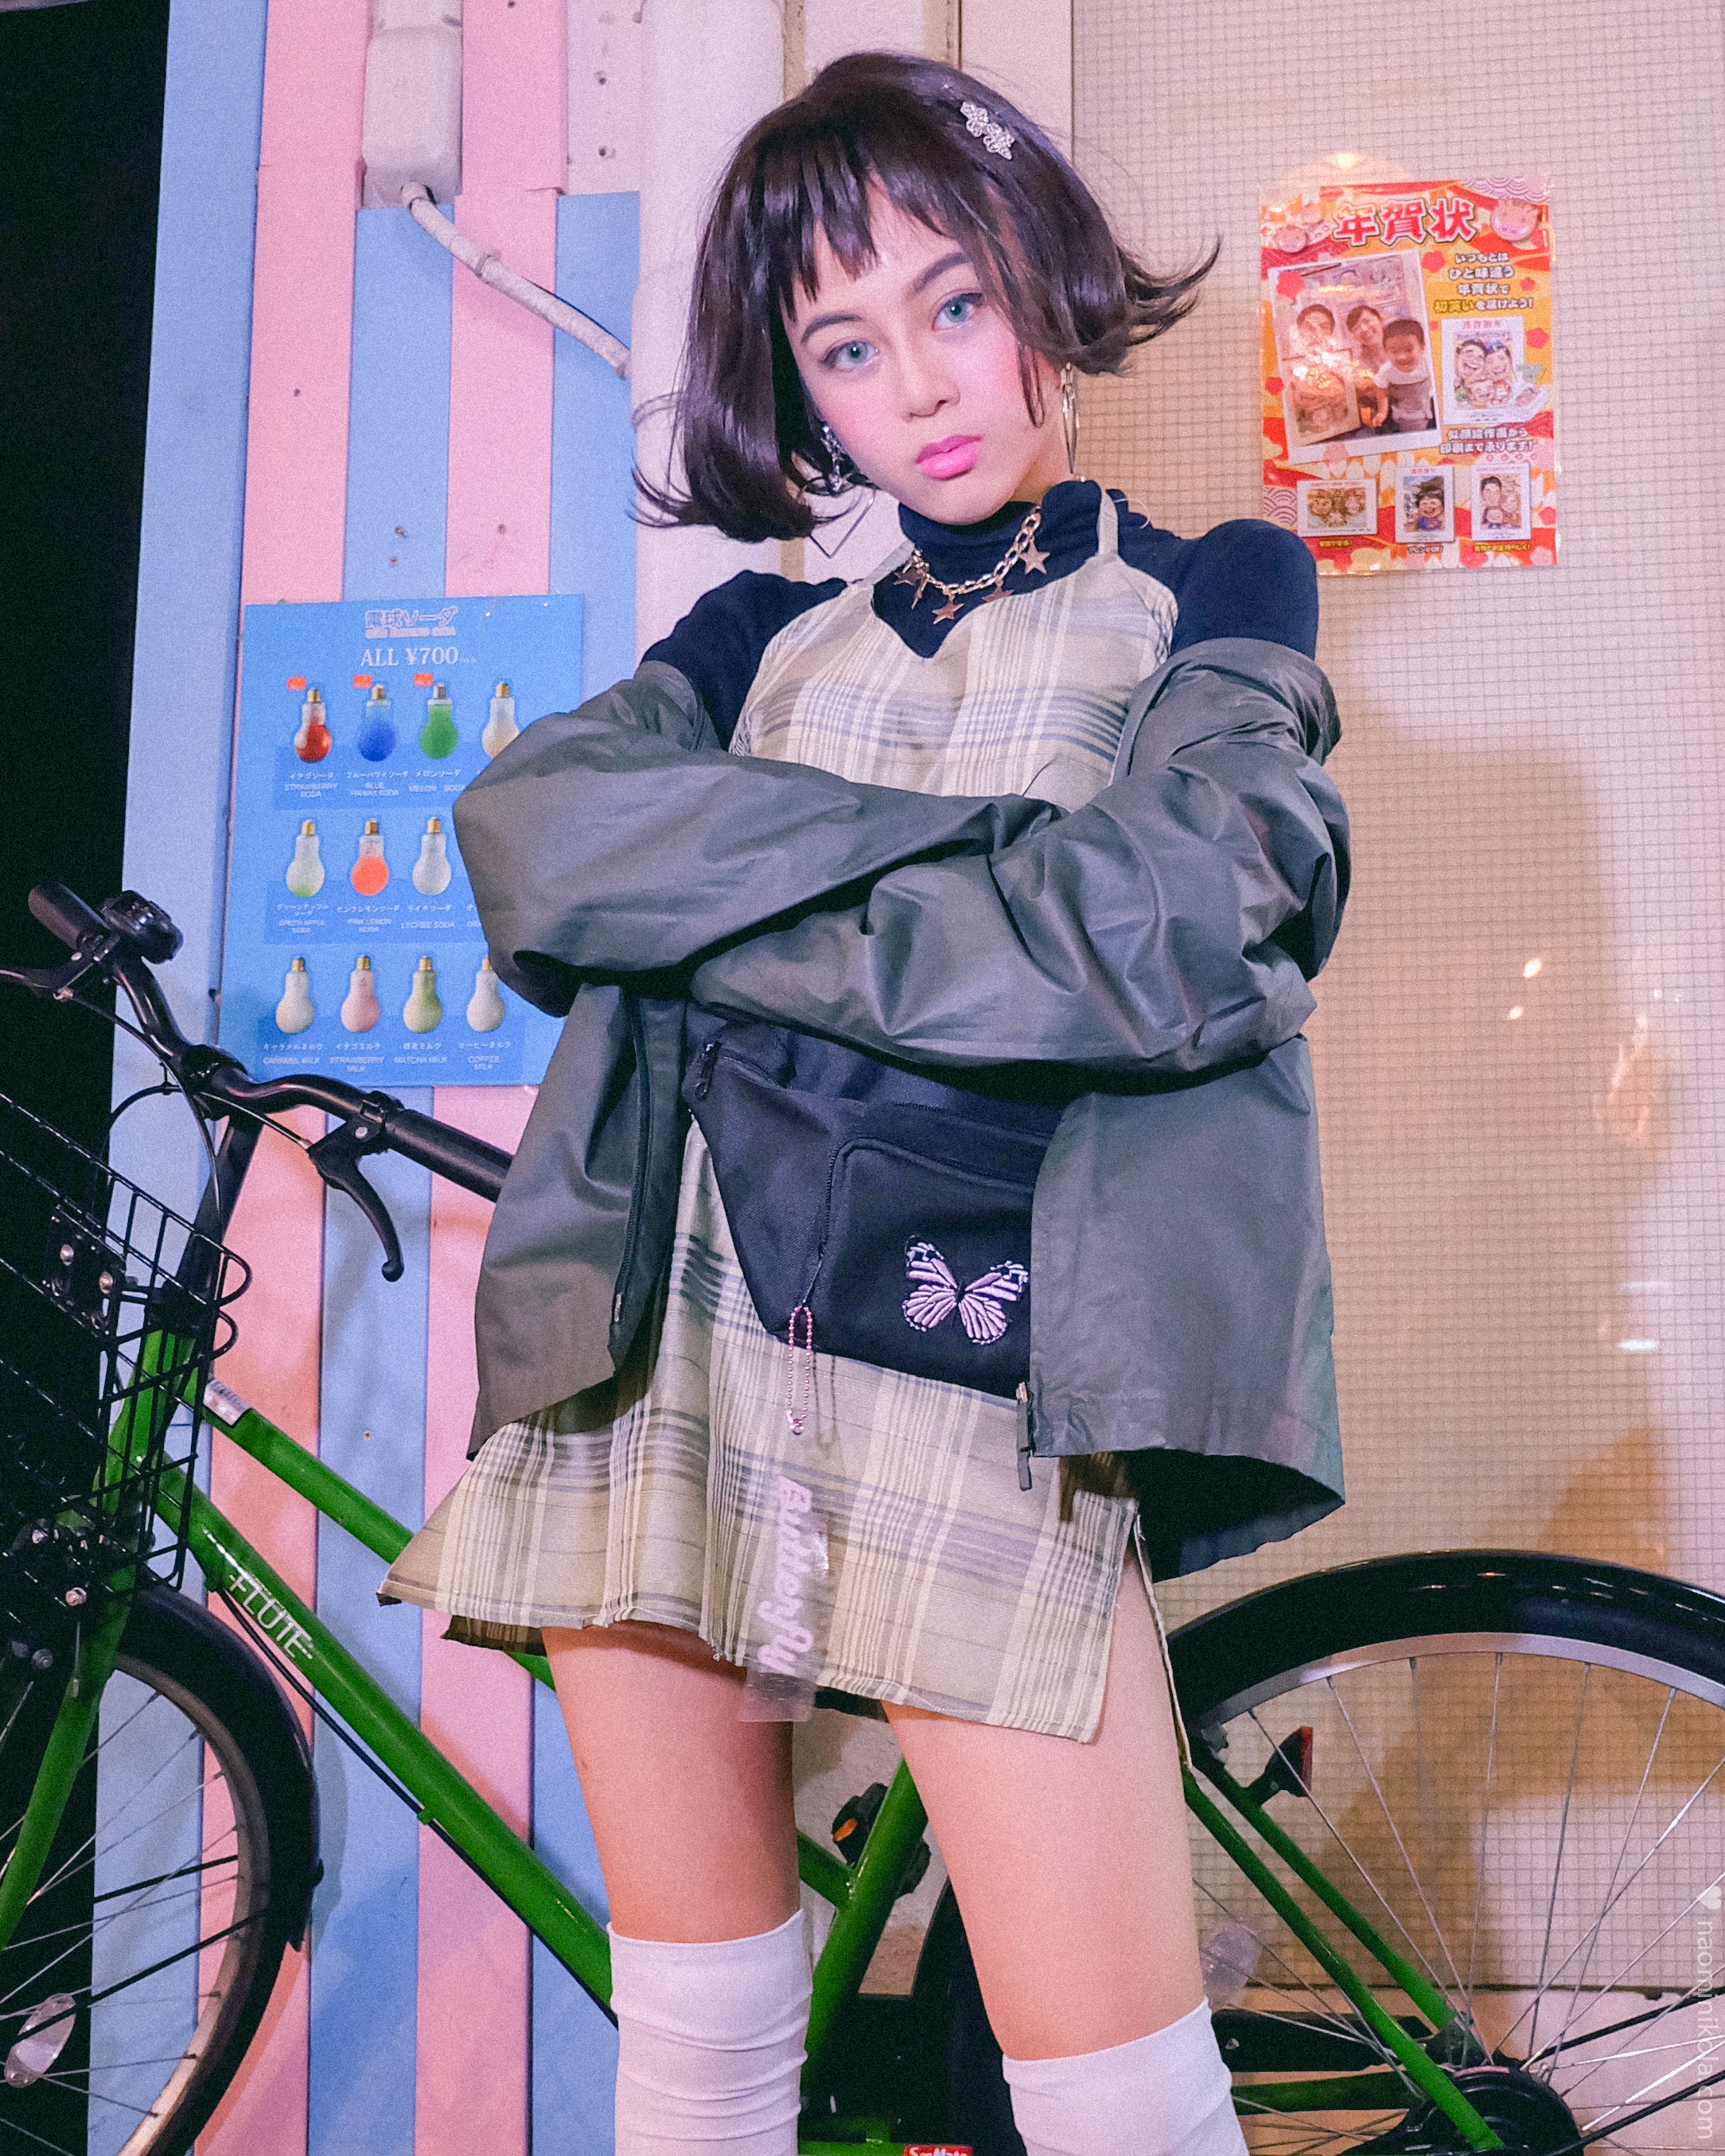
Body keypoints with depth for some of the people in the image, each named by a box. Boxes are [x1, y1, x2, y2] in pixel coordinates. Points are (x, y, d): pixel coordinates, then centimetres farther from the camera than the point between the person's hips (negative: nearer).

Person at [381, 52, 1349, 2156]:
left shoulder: (1209, 600, 11)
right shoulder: (763, 637, 19)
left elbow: (1166, 946, -10)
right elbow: (528, 833, -2)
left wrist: (704, 907, -4)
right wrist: (980, 831, -10)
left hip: (975, 1376, -3)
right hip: (663, 1346, 4)